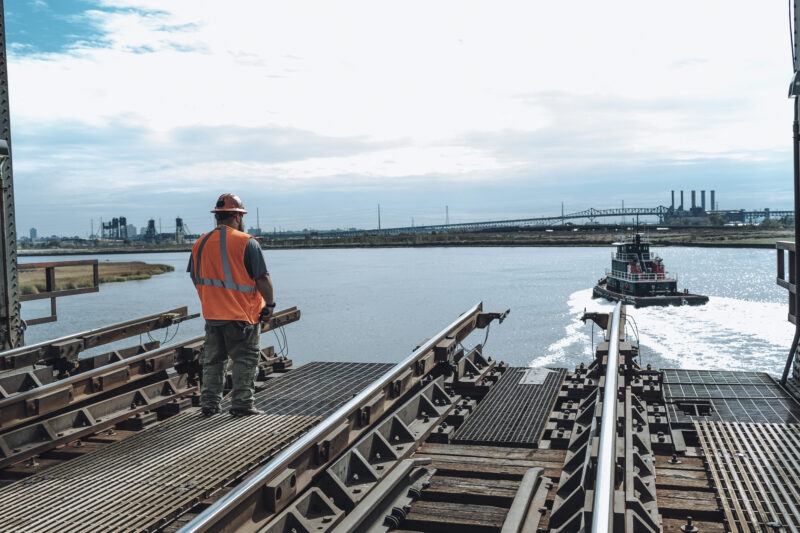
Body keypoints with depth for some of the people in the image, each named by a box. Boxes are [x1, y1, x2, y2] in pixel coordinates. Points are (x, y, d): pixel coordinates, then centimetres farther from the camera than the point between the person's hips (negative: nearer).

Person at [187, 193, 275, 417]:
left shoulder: (200, 243, 5)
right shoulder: (247, 243, -12)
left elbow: (196, 279, 13)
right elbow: (262, 278, -14)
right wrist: (269, 305, -3)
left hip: (212, 314, 5)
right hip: (243, 314, -5)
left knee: (212, 359, 16)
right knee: (244, 360, 6)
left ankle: (209, 403, 18)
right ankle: (241, 405, 9)